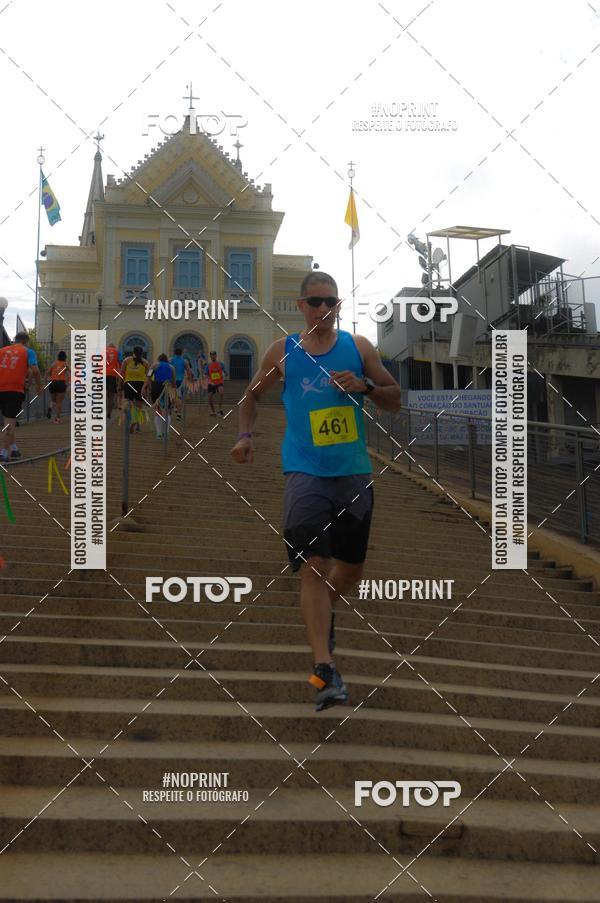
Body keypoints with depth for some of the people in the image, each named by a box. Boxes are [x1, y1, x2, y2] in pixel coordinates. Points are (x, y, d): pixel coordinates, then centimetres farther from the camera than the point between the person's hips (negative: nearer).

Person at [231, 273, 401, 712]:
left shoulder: (359, 346, 5)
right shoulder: (283, 351, 3)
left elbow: (395, 399, 9)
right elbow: (253, 395, 18)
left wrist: (365, 386, -10)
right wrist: (245, 433, 1)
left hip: (354, 472, 3)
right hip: (306, 471, -3)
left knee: (352, 566, 14)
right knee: (313, 566, -14)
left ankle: (323, 614, 47)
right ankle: (325, 670, -17)